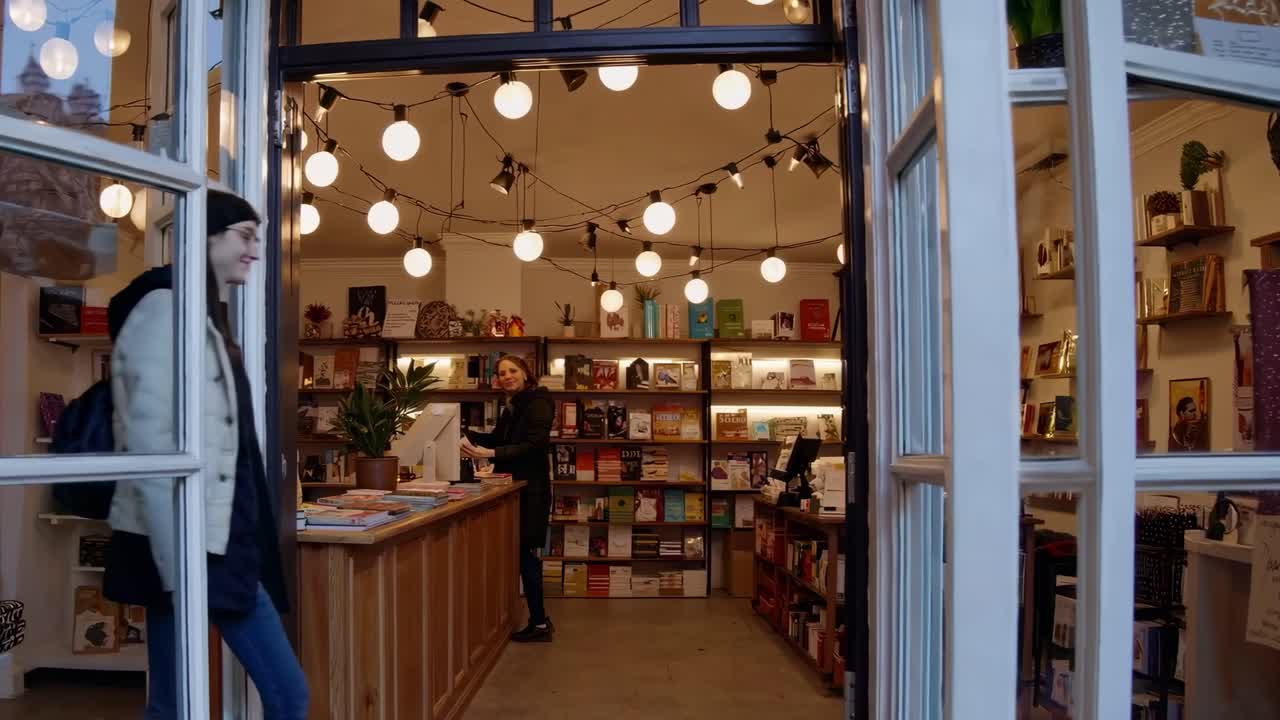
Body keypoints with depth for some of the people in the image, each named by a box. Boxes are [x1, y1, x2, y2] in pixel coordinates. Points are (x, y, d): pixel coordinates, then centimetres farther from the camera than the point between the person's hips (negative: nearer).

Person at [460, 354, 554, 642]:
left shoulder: (537, 402, -12)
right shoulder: (511, 405, 15)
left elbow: (533, 445, -22)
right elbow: (497, 439, 20)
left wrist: (490, 453, -29)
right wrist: (466, 435, 6)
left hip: (531, 489, -9)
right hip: (515, 487, 9)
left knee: (525, 553, -7)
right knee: (525, 553, 10)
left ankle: (539, 624, 2)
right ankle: (539, 620, 18)